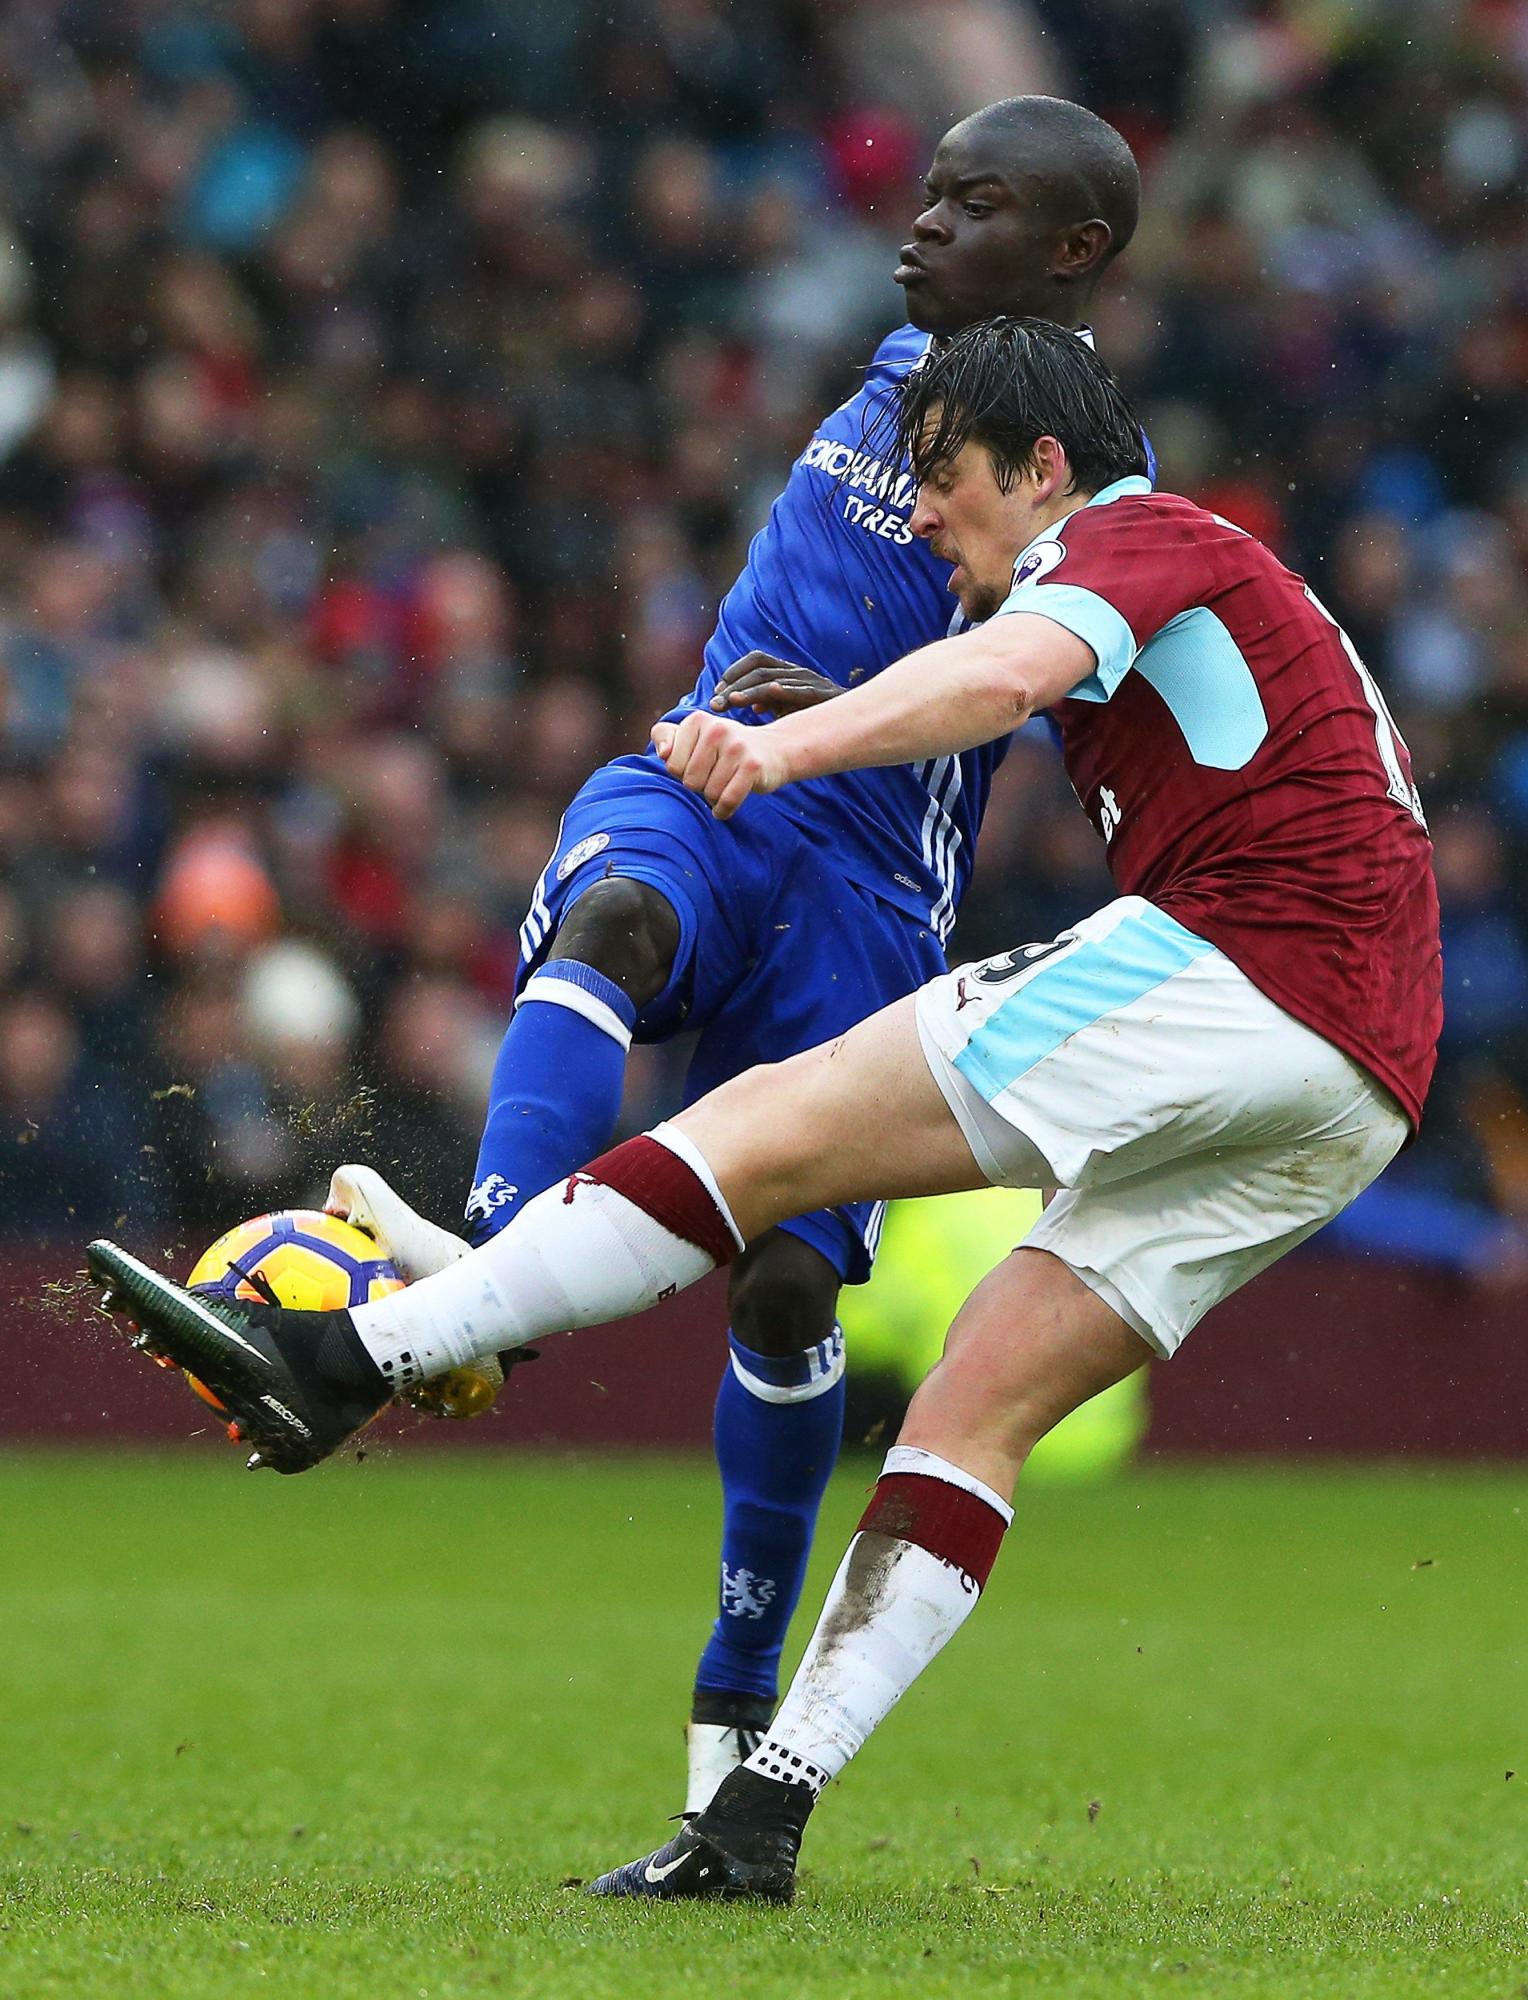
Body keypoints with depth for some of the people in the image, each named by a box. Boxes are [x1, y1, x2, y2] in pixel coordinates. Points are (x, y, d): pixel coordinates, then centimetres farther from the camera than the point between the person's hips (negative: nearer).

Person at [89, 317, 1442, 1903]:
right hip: (1359, 1081, 10)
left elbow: (1012, 669, -21)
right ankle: (761, 1815, 0)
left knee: (772, 1128, -13)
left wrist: (788, 744, -37)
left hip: (1236, 962, -10)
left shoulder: (1129, 538, 1)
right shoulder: (1205, 584, 32)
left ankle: (342, 1358, -20)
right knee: (973, 1412, 7)